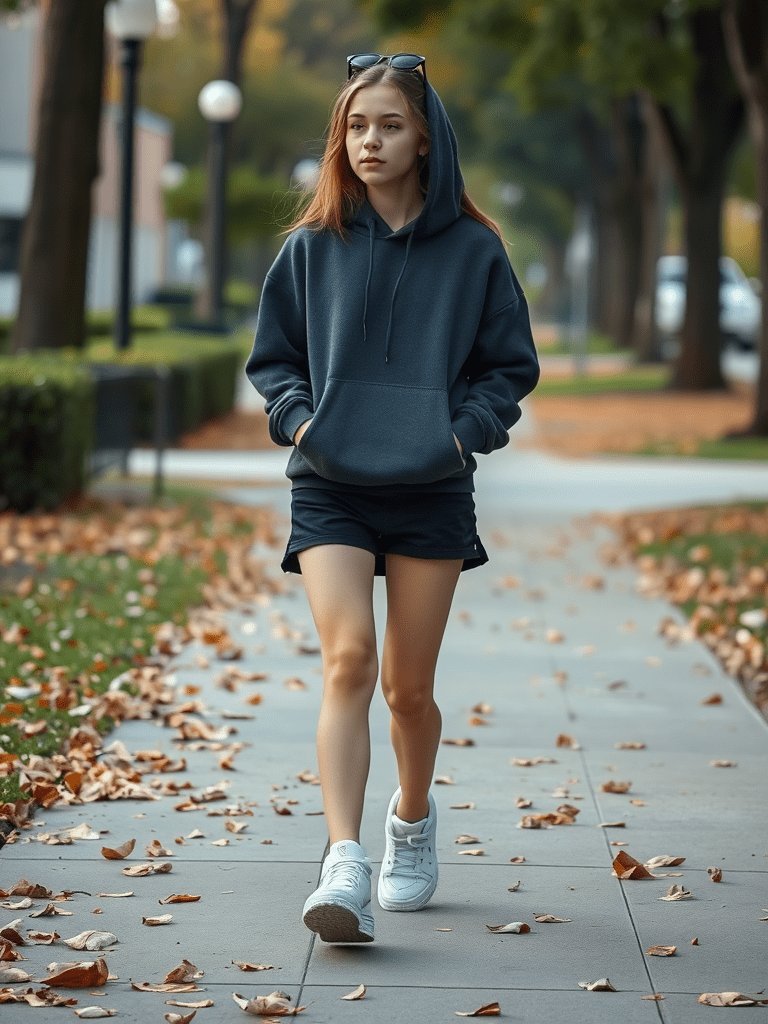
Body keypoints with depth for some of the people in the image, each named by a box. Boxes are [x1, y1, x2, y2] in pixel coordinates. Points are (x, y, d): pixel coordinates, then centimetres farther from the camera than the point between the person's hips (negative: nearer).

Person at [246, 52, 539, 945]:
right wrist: (297, 417, -5)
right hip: (329, 487, 0)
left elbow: (511, 366, 8)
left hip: (432, 493, 0)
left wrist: (465, 429, -8)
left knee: (408, 685, 8)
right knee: (348, 659, -18)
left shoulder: (472, 251, 2)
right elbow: (272, 358, 12)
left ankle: (413, 820, 36)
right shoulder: (312, 248, 4)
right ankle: (344, 868, -24)